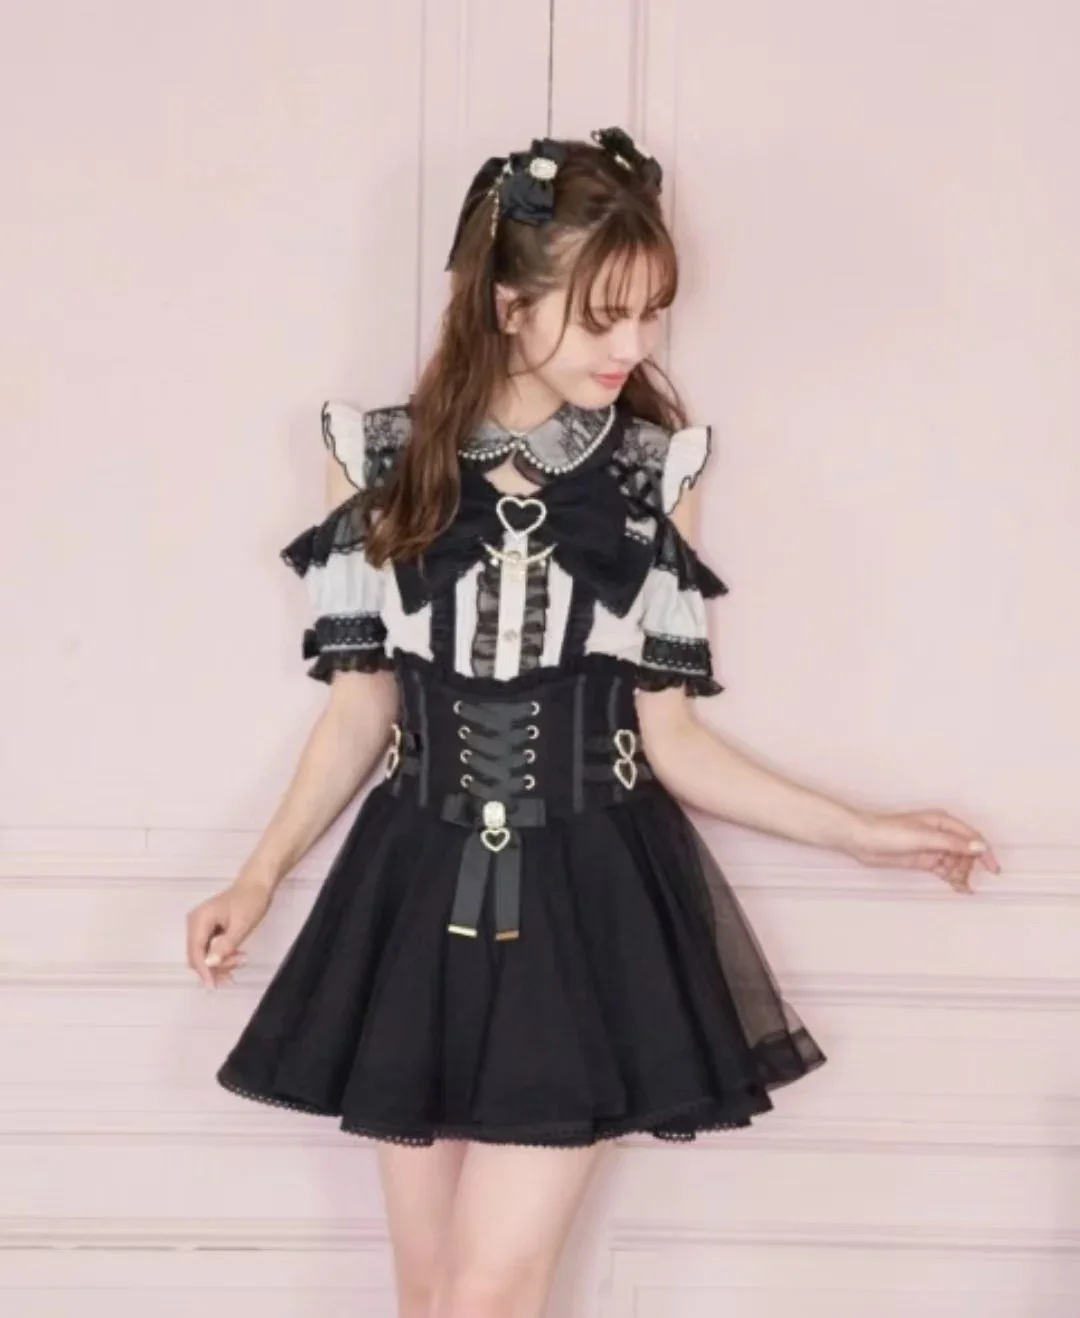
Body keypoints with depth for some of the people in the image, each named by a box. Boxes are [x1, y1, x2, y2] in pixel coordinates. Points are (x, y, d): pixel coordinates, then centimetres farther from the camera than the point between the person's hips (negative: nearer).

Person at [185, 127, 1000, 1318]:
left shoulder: (651, 475, -1)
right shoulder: (388, 462, 0)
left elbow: (667, 733, 2)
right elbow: (362, 705, 5)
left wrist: (858, 832, 0)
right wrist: (257, 883, 0)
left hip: (587, 905, -1)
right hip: (423, 899, 2)